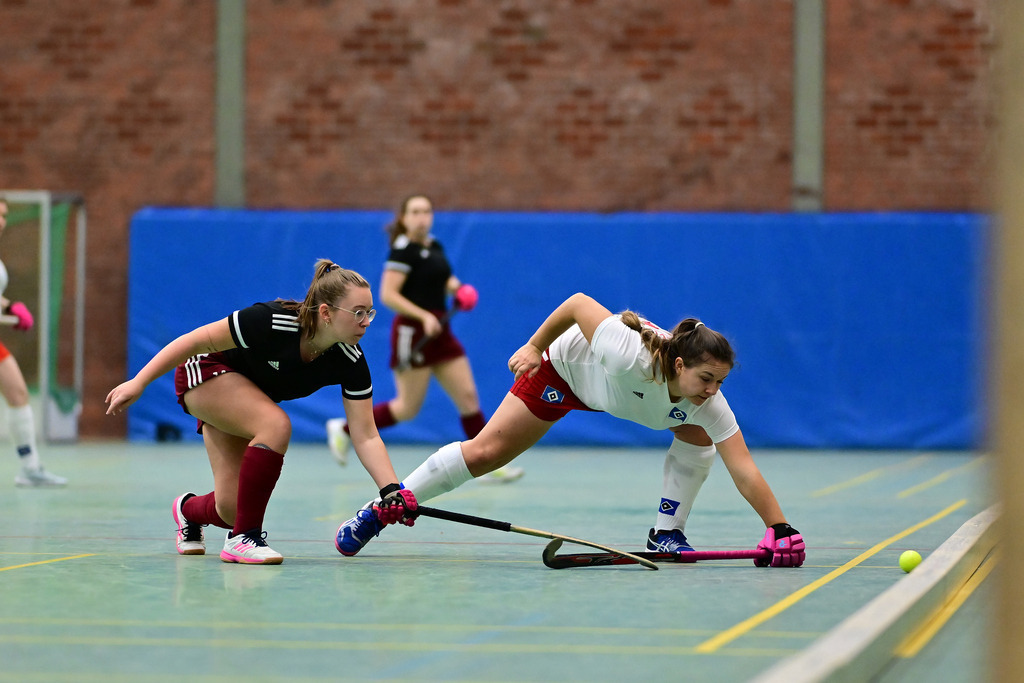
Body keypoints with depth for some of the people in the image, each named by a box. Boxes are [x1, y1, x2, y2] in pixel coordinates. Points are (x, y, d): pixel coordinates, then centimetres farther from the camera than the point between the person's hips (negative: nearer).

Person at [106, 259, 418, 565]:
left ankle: (190, 510, 32)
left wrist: (392, 490, -31)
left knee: (230, 510, -6)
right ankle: (243, 538, -21)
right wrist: (138, 382, -24)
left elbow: (365, 436, -18)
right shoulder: (269, 321, -35)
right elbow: (196, 341, -25)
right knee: (276, 425, -33)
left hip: (247, 396, 5)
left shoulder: (351, 363, -21)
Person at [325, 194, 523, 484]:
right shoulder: (403, 250, -14)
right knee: (408, 408, -1)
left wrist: (457, 288, 6)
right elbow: (388, 295, -20)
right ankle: (344, 429, 16)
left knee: (468, 397, 2)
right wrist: (424, 316, -26)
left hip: (440, 333, 8)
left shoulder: (435, 247, 11)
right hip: (412, 333, -8)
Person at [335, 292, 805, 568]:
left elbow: (744, 470, -37)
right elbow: (579, 303, -33)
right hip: (564, 365, -4)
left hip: (619, 391, 4)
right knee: (485, 453, -4)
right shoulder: (630, 358, -46)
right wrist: (534, 346, -22)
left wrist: (780, 529, -46)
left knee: (698, 438, -15)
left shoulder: (708, 404, -33)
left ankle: (666, 533, 0)